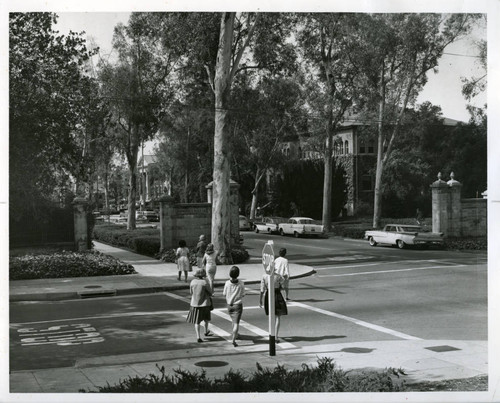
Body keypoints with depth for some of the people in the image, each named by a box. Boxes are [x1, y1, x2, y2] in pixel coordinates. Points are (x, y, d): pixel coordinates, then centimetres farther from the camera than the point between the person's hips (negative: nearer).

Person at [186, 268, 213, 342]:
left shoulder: (192, 282, -5)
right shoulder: (205, 282, -15)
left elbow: (191, 292, 7)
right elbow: (210, 292, -6)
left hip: (195, 303, 2)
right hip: (205, 303, -2)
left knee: (197, 321, 8)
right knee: (206, 317, 25)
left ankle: (198, 336, -3)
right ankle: (206, 331, 40)